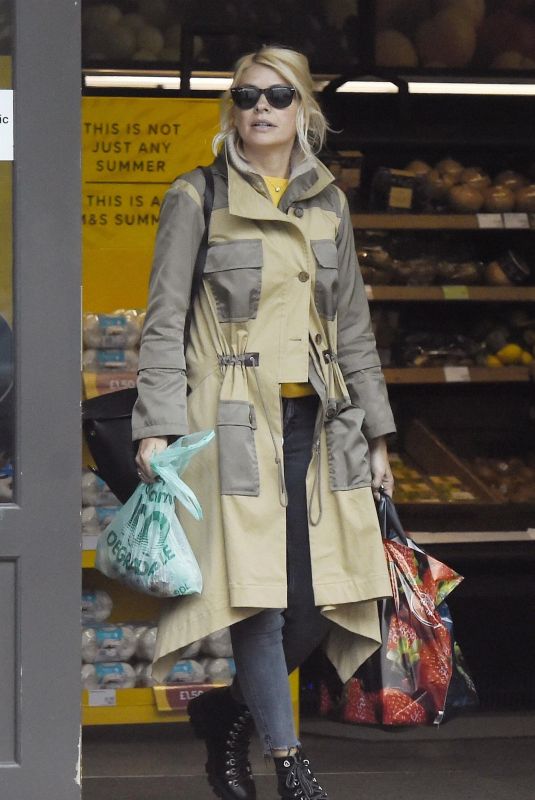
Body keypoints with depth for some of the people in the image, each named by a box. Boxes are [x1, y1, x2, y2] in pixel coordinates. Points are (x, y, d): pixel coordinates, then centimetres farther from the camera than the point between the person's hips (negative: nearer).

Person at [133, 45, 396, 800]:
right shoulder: (198, 198, 2)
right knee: (258, 594, -10)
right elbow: (164, 320, -1)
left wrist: (376, 434, 16)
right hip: (235, 418, -4)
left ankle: (224, 715, 21)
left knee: (318, 600, -2)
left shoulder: (328, 203, 15)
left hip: (316, 421, 5)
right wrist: (156, 427, -10)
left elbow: (354, 325, 19)